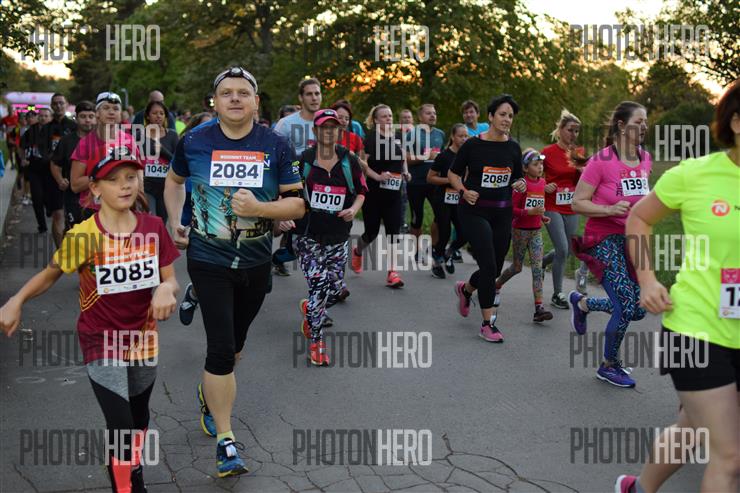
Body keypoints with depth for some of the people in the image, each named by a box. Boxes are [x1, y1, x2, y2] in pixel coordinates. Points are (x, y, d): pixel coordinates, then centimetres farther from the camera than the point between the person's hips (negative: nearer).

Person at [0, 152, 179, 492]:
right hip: (101, 343, -4)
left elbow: (171, 279, -3)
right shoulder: (83, 236, -18)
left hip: (143, 339, 4)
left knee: (139, 419, 23)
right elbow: (51, 273, -3)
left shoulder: (153, 227, -9)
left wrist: (166, 288, -26)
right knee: (120, 428, -12)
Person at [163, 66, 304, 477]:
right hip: (209, 261, -2)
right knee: (221, 348, -10)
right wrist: (175, 220, 4)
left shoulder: (276, 146, -6)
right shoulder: (194, 141, -6)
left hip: (255, 262, 3)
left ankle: (210, 394, 50)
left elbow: (297, 204, -5)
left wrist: (258, 208, -22)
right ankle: (225, 442, 0)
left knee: (233, 343, 20)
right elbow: (174, 180, 15)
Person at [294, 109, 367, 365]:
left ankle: (311, 308, 39)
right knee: (318, 283, -11)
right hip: (308, 234, -3)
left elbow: (362, 190, 11)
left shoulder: (349, 160, 2)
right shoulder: (303, 160, -4)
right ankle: (316, 342, 4)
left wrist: (354, 209, -8)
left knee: (336, 287, 3)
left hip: (338, 235, 3)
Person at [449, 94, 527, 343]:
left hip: (502, 213, 5)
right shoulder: (473, 144, -7)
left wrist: (520, 183, -7)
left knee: (494, 269, 10)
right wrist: (463, 191, -15)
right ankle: (488, 323, -1)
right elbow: (453, 173, 3)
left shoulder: (513, 147, 4)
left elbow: (517, 177, 16)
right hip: (474, 212, -5)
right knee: (489, 266, -14)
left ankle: (465, 289, 43)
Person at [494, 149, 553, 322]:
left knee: (537, 267, -5)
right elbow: (512, 208, -17)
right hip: (520, 230, -5)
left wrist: (542, 216, 6)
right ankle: (496, 286, 38)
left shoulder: (542, 183, 6)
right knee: (517, 267, 8)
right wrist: (531, 212, -27)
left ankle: (539, 308, -10)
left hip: (536, 231, 5)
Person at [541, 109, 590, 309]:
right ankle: (557, 295, 3)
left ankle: (540, 263, 41)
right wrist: (545, 187, -16)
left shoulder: (578, 153, 5)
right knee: (562, 249, -11)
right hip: (552, 207, -5)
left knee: (565, 249, 9)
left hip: (571, 208, 5)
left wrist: (581, 168, -11)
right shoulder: (548, 152, -8)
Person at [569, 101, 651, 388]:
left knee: (638, 310, 7)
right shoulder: (601, 161, -16)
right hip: (605, 240, -7)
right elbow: (577, 203, -13)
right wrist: (610, 209, -26)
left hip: (632, 239, 7)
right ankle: (609, 367, 11)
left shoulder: (646, 159, 4)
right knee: (627, 307, -12)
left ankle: (581, 303, 33)